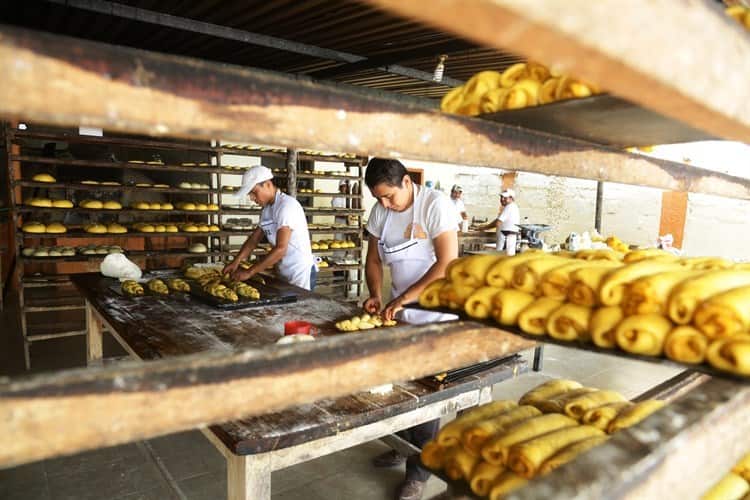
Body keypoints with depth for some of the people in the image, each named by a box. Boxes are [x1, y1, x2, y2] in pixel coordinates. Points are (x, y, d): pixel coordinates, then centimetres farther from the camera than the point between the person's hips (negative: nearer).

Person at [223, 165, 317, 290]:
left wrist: (249, 272, -23)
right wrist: (236, 261, -4)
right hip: (285, 274, 8)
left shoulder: (287, 205, -19)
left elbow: (280, 249, -25)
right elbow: (254, 239, 12)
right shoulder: (267, 209, 9)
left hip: (301, 273, -8)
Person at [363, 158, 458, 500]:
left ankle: (418, 472, 17)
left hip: (435, 313, -6)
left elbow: (448, 263, -25)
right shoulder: (380, 211, 0)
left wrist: (403, 298, -27)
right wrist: (376, 295, -10)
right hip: (399, 311, 6)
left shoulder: (435, 205, -18)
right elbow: (374, 259, 8)